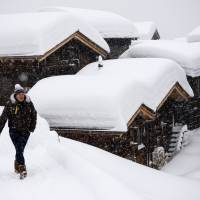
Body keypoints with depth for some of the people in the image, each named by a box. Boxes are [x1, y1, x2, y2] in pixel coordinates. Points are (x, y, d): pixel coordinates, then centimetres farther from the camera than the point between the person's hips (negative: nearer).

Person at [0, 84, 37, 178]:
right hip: (14, 130, -2)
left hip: (25, 131, 2)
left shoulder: (29, 103, -1)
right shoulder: (10, 104, -9)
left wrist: (32, 127, 9)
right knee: (19, 149, -14)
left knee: (20, 150, 7)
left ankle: (17, 166, 29)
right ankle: (22, 169, -12)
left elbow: (34, 115, 15)